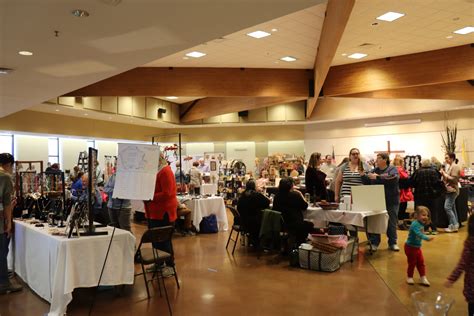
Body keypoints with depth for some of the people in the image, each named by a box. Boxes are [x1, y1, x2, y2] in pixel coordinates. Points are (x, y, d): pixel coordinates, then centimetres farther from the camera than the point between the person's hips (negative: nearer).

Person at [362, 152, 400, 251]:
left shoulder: (392, 169, -3)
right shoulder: (374, 170, 10)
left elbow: (392, 179, -23)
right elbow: (368, 182, 8)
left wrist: (378, 177, -24)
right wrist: (362, 175, -8)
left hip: (391, 201, -3)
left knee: (392, 223, 9)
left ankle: (392, 243, 22)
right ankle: (374, 243, 15)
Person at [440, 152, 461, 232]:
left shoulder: (455, 166, -11)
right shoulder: (449, 166, 15)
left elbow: (453, 179, -19)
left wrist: (445, 174, -14)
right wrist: (443, 174, 4)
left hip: (452, 190, -9)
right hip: (449, 190, 9)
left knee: (447, 207, -12)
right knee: (452, 208, 11)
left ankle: (454, 225, -7)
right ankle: (455, 225, 15)